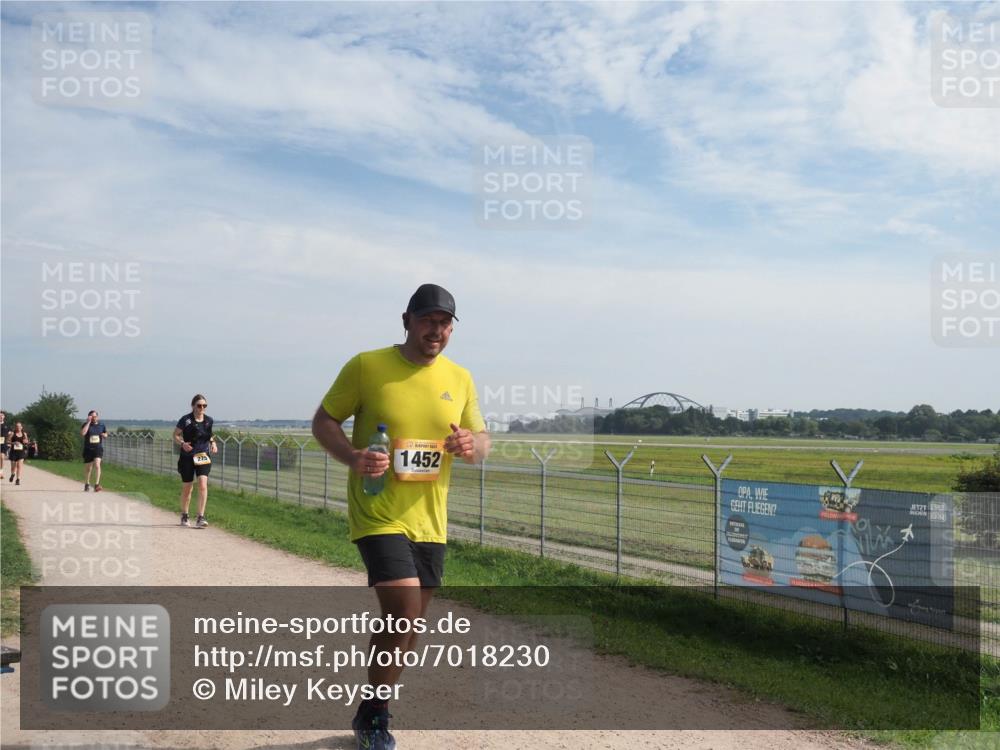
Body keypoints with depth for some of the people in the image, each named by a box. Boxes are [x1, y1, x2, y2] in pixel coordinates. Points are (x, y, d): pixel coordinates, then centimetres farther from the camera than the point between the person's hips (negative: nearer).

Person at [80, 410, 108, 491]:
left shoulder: (101, 425, 5)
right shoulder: (86, 424, -3)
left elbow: (106, 435, 18)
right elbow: (82, 433, -22)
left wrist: (104, 435, -6)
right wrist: (88, 422, -20)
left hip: (98, 448, 0)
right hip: (88, 449, 0)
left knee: (97, 465, -20)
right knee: (88, 468, 12)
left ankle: (96, 485, -19)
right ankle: (87, 484, 31)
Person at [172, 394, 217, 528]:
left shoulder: (209, 421, 5)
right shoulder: (186, 420, -6)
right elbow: (175, 435, 1)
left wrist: (213, 444, 0)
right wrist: (182, 443, -18)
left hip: (203, 457, 2)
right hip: (187, 457, -2)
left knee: (203, 485, -16)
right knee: (187, 488, 8)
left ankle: (200, 518, -15)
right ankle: (184, 516, 31)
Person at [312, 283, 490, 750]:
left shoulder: (460, 379, 6)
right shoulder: (366, 366, -6)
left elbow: (482, 442, 12)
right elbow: (323, 421, -2)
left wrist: (470, 444, -12)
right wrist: (351, 456, -21)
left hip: (430, 522, 5)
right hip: (378, 515, -5)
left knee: (407, 624, 13)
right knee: (404, 615, -16)